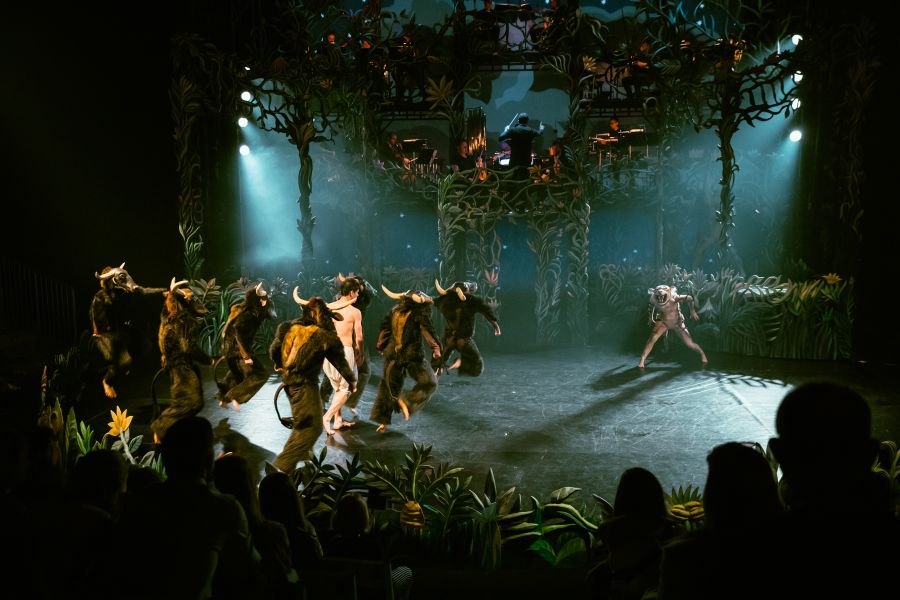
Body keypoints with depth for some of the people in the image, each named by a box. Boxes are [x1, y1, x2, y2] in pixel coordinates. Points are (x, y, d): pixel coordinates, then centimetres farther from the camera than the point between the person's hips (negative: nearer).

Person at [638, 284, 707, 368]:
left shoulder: (673, 298, -30)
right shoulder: (653, 300, -20)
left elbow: (690, 298, -15)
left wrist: (692, 311, -7)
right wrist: (651, 317, 12)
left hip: (677, 322, -1)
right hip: (663, 322, 1)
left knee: (689, 343, -1)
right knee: (652, 339, -22)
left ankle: (702, 353, 29)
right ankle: (642, 360, -19)